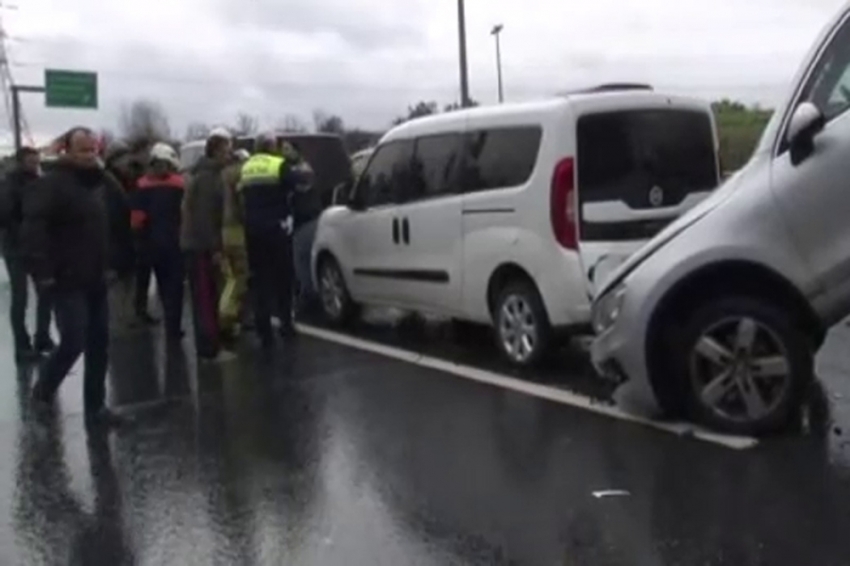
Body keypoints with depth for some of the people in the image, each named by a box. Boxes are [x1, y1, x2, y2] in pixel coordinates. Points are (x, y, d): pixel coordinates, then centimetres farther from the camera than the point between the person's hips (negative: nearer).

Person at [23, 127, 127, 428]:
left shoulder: (99, 183, 12)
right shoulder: (51, 184, -13)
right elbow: (32, 230, -21)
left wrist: (108, 264, 9)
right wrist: (42, 272, -26)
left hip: (96, 280, 8)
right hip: (68, 281, -8)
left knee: (99, 345, 9)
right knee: (74, 343, -8)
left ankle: (95, 406, 19)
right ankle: (43, 389, 19)